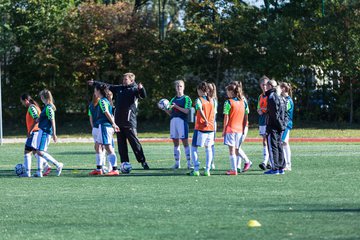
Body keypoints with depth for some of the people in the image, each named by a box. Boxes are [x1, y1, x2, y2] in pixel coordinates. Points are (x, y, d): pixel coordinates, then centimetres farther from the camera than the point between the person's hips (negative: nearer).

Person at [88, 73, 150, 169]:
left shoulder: (134, 89, -3)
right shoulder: (119, 88, 15)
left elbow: (143, 95, -19)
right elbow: (107, 86, 25)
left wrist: (141, 89, -40)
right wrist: (95, 83, 29)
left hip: (129, 122, -6)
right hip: (118, 121, 6)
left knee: (134, 142, -7)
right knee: (121, 144, 7)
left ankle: (143, 162, 1)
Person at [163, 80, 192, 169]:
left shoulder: (186, 98, 3)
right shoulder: (173, 99, 18)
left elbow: (186, 111, -10)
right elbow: (170, 113, 18)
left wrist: (175, 106, -16)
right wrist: (165, 109, -1)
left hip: (182, 121, -5)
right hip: (173, 121, 5)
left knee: (185, 142, -8)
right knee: (175, 143, 6)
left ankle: (189, 163, -6)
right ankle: (177, 163, 10)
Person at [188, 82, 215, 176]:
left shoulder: (199, 100, -9)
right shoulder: (211, 100, 9)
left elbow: (200, 111, -24)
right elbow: (213, 114, 13)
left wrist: (205, 121, -19)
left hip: (200, 127, -5)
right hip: (211, 128, 5)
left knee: (194, 148, 3)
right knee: (208, 148, 12)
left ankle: (196, 170, -5)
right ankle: (207, 170, 7)